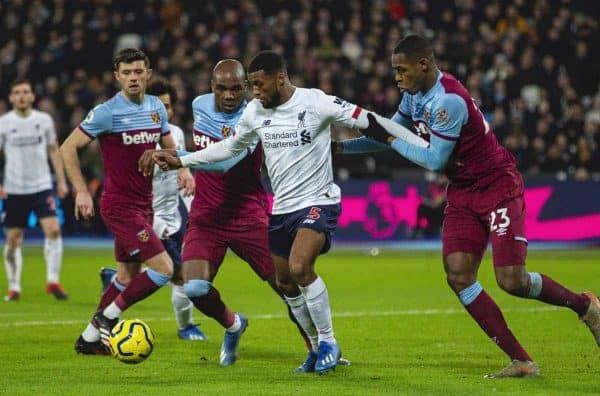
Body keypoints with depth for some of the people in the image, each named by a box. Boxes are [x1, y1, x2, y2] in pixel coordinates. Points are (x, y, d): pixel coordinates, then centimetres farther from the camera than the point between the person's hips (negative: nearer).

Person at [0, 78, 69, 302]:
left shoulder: (44, 120, 4)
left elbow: (53, 150, 13)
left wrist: (61, 180, 8)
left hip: (42, 186, 1)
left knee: (53, 230, -15)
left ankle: (53, 281, -7)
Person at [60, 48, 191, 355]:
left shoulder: (156, 107, 6)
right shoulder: (107, 112, -14)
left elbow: (169, 147, 19)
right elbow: (67, 148, -10)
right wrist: (82, 192, -16)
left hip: (143, 204, 8)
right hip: (119, 205, -8)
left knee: (127, 276, 14)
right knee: (163, 268, -15)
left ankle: (90, 337, 25)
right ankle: (106, 318, -2)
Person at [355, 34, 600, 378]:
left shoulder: (449, 100, -25)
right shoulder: (414, 94, 4)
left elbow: (434, 160, -22)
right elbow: (389, 134, 17)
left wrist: (388, 137, -16)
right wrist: (341, 146, 8)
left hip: (498, 187, -9)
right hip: (462, 193, 9)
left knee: (512, 281, -15)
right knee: (458, 276, -8)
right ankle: (521, 362, -6)